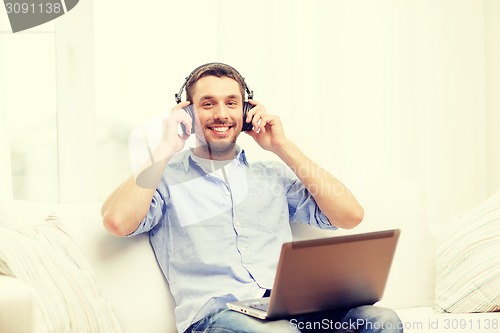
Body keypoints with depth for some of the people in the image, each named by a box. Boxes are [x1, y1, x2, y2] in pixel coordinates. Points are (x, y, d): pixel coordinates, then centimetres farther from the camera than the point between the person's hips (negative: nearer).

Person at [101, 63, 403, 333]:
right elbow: (117, 221, -8)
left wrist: (283, 147, 11)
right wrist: (166, 148, 2)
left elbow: (350, 216, 10)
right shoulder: (166, 177, 13)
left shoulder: (273, 174, 23)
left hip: (292, 305, 4)